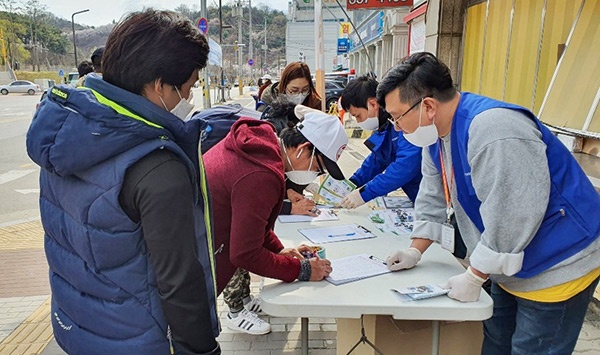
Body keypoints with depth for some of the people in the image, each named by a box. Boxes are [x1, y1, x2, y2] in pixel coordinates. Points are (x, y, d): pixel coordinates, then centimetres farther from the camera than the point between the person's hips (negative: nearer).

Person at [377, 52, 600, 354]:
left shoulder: (495, 132, -31)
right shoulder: (437, 132, -1)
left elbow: (510, 221, -30)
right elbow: (433, 198, 9)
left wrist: (473, 278, -19)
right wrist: (416, 251, 6)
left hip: (556, 267, -8)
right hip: (511, 265, 9)